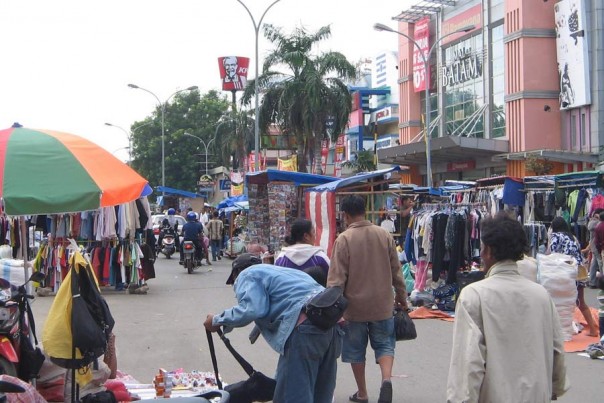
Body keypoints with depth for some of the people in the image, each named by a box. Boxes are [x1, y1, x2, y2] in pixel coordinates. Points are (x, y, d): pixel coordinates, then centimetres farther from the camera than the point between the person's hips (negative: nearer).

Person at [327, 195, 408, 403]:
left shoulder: (344, 239, -13)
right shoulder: (384, 235, -1)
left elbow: (336, 277, -13)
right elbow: (396, 270, 6)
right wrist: (401, 296, 19)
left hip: (355, 305, -2)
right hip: (382, 304, 3)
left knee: (356, 349, 12)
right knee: (384, 344, 13)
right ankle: (386, 379, -11)